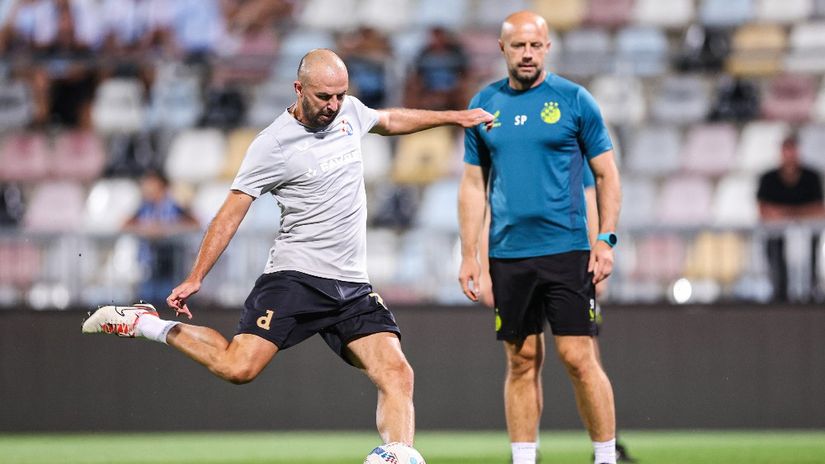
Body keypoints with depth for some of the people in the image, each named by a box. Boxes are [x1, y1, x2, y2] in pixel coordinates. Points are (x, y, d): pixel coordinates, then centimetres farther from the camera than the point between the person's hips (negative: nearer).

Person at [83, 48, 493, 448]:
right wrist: (195, 278, -12)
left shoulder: (349, 111, 9)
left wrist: (452, 117, 33)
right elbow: (233, 210, -8)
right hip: (294, 278, -6)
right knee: (238, 367, -20)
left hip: (353, 288, 6)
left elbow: (390, 121, 33)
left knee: (397, 375, -13)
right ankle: (144, 324, -1)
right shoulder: (274, 144, -10)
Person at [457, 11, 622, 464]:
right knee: (522, 362, 6)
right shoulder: (484, 104, 9)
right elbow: (473, 184, 13)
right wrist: (469, 255, 7)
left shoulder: (574, 100, 0)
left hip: (567, 251, -3)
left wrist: (605, 240, -7)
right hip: (508, 254, 3)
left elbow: (606, 173, 3)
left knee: (578, 358, -7)